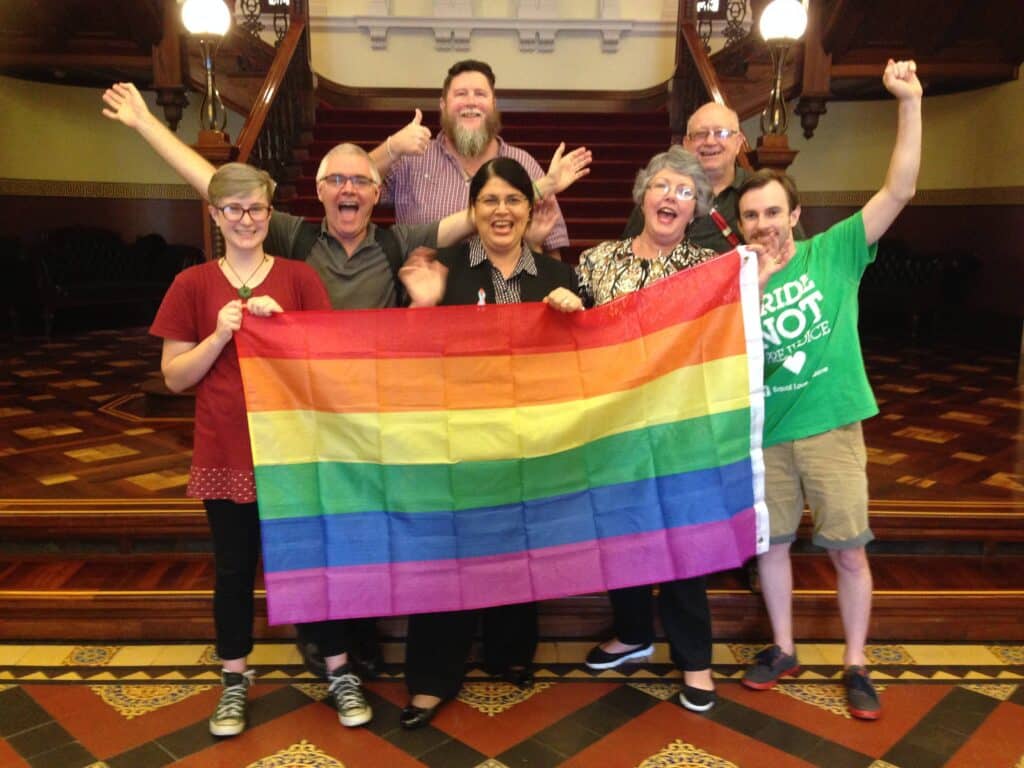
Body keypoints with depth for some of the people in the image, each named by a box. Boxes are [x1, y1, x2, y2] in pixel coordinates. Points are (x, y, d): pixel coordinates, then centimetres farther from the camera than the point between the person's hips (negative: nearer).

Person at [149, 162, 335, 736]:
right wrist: (220, 335, -14)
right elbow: (174, 377, 1)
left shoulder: (299, 277, 0)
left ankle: (339, 670, 25)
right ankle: (235, 680, 30)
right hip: (227, 452, 1)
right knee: (235, 567, 12)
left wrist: (283, 324, -16)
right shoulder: (193, 284, 1)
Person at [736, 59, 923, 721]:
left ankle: (856, 665, 23)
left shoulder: (834, 253, -2)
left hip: (831, 425, -2)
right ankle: (783, 649, 33)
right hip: (766, 433, 2)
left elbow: (899, 190, -10)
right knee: (772, 543, 13)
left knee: (849, 549, 4)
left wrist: (910, 103, -17)